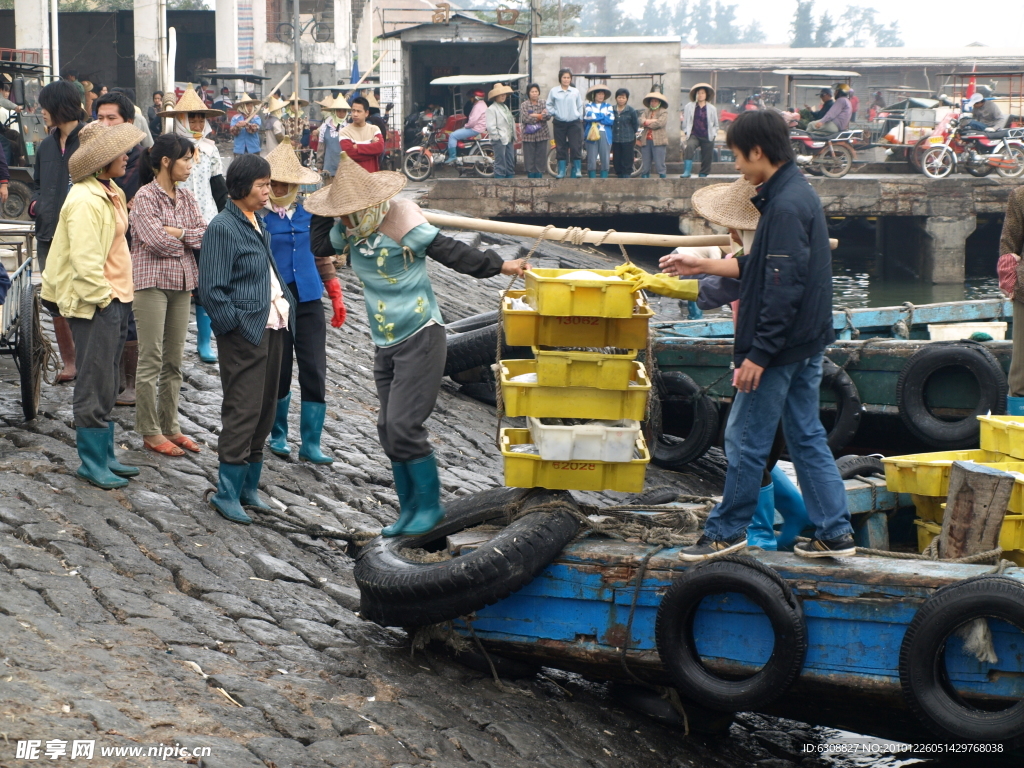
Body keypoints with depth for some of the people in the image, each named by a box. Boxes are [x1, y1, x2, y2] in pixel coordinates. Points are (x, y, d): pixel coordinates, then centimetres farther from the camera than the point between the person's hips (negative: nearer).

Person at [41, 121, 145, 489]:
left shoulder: (110, 194, 13)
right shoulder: (85, 201, -18)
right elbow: (84, 260, -23)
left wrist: (120, 297, 15)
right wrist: (101, 298, -16)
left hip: (115, 299, 10)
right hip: (94, 305, -10)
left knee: (106, 386, 15)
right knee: (95, 387, -2)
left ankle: (105, 456, 23)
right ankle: (92, 463, 5)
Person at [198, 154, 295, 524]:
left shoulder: (257, 223, 14)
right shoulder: (223, 227, -14)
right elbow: (211, 289, -17)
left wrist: (285, 309, 11)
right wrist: (238, 327, -17)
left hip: (270, 329, 9)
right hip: (244, 334, -9)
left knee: (265, 410, 13)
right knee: (243, 412, -7)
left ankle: (248, 486, 23)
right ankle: (227, 494, 0)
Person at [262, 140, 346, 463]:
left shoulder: (309, 212, 7)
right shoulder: (257, 216, -5)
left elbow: (322, 254, 17)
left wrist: (335, 293, 14)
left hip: (308, 302, 3)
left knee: (315, 373, -2)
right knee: (278, 373, 6)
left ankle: (311, 444, 5)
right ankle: (278, 434, 26)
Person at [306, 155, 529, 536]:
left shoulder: (401, 225, -17)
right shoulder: (347, 231, 3)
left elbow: (451, 252, -17)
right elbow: (314, 244, 20)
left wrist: (499, 266, -22)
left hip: (420, 338, -8)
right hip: (385, 345, 8)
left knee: (403, 425, -13)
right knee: (389, 429, 7)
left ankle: (430, 505, 1)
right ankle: (410, 509, 19)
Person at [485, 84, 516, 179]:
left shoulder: (506, 107, 19)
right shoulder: (491, 109, -8)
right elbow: (490, 127, -15)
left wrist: (514, 138, 14)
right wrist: (497, 137, -16)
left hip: (509, 140, 8)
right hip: (499, 141, -8)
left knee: (510, 165, 11)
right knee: (500, 165, -7)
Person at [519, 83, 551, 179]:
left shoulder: (542, 104, 10)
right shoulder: (524, 105, 4)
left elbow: (548, 116, -5)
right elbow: (525, 119, -11)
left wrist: (534, 116, -12)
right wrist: (540, 116, -7)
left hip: (542, 134, 2)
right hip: (529, 135, -2)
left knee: (541, 158, 2)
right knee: (529, 160, -2)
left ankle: (539, 176, 8)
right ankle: (530, 177, 4)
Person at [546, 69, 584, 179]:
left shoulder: (575, 92, 5)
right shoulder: (553, 91, 3)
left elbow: (580, 106, 14)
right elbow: (549, 105, 12)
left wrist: (580, 117, 5)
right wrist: (554, 113, -2)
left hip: (574, 123, 0)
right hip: (559, 123, 0)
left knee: (576, 147, -7)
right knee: (561, 148, 4)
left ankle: (577, 170, 1)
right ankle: (561, 171, 10)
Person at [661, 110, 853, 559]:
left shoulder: (786, 206, -20)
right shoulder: (797, 195, 11)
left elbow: (784, 289, -24)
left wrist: (758, 354, -22)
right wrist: (704, 266, 24)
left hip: (781, 347, -10)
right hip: (806, 344, 10)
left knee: (745, 441, 2)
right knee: (807, 438, 14)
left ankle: (726, 532, 13)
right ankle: (835, 534, 16)